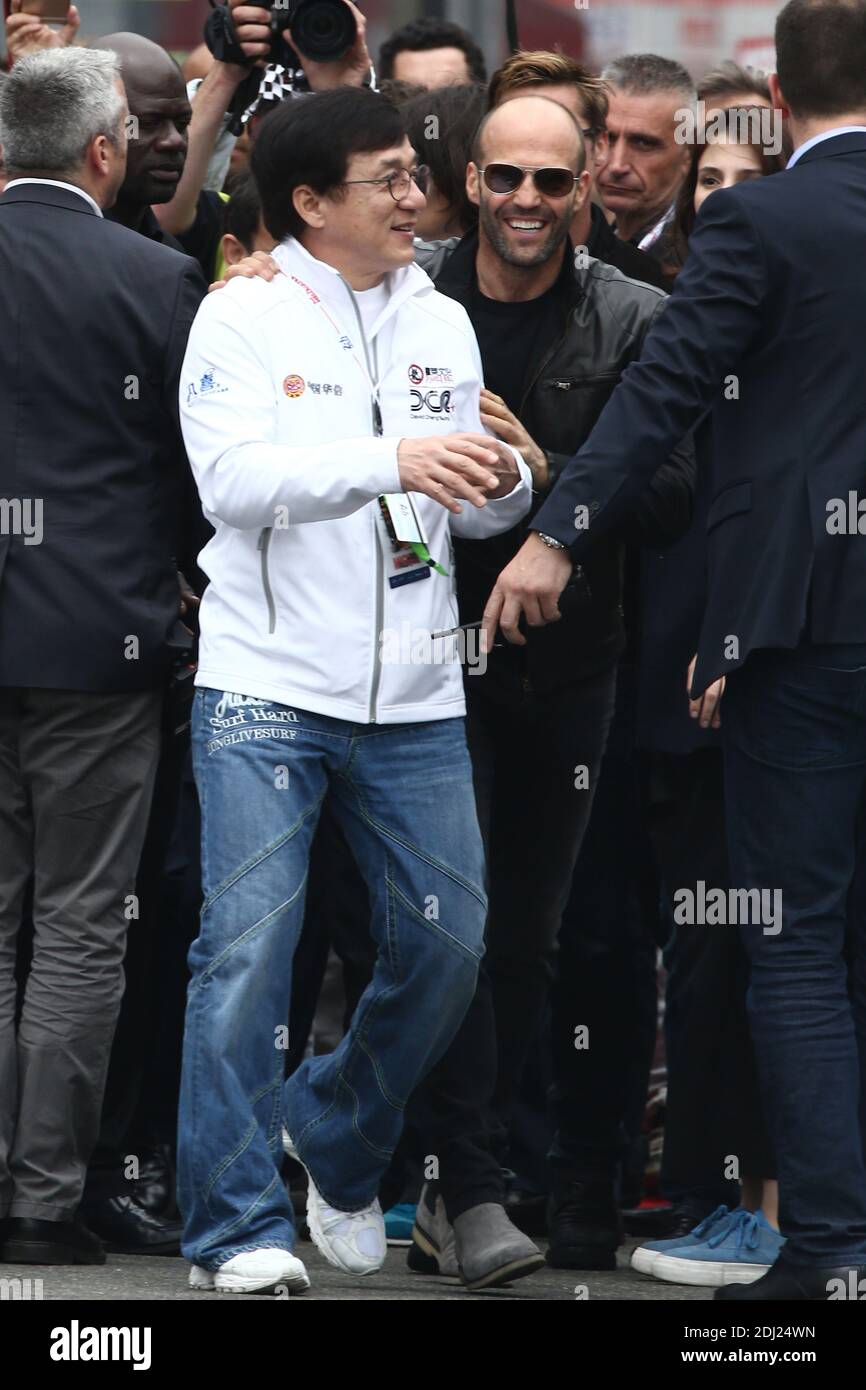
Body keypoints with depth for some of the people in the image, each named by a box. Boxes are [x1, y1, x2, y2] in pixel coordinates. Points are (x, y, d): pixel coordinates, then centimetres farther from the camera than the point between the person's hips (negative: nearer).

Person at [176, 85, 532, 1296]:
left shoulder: (442, 324, 12)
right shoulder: (244, 319, -3)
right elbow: (234, 479, -18)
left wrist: (503, 485, -7)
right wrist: (392, 459, -29)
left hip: (414, 698, 5)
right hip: (267, 686, -5)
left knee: (449, 943, 6)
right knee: (248, 945, -9)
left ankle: (336, 1137, 30)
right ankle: (237, 1227, -3)